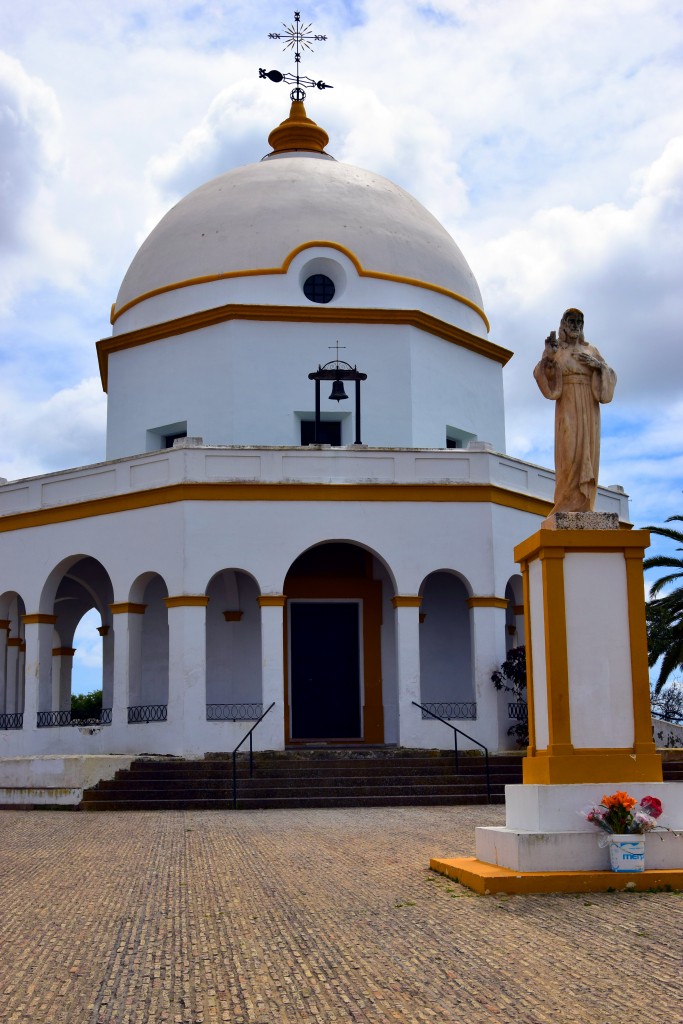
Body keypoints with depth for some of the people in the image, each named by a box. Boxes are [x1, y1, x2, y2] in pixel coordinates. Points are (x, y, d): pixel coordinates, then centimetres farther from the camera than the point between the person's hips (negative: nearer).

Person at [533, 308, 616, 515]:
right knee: (569, 452, -15)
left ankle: (584, 506, -6)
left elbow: (611, 376, 12)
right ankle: (567, 505, -18)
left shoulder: (591, 351, 17)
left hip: (589, 408, 3)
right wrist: (548, 354, -23)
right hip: (568, 407, -3)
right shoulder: (555, 349, 9)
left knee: (588, 452, -4)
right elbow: (542, 373, -6)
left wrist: (598, 365, -8)